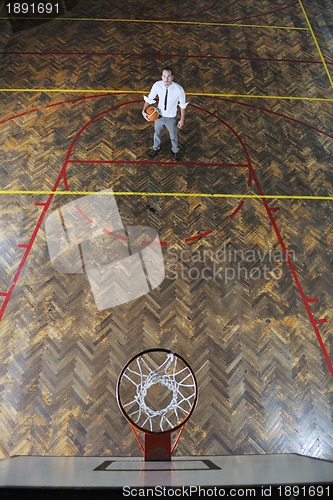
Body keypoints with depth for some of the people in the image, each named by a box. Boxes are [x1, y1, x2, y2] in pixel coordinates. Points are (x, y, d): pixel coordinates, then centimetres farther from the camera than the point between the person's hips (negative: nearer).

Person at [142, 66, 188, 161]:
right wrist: (144, 111, -22)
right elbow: (149, 98, -8)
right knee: (157, 133, 28)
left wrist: (182, 119, -8)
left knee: (173, 136, 23)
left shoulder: (179, 89, -28)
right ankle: (156, 148, 60)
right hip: (159, 115, 2)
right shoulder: (157, 85, -22)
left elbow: (182, 105, -14)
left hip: (171, 118, -2)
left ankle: (175, 151, 55)